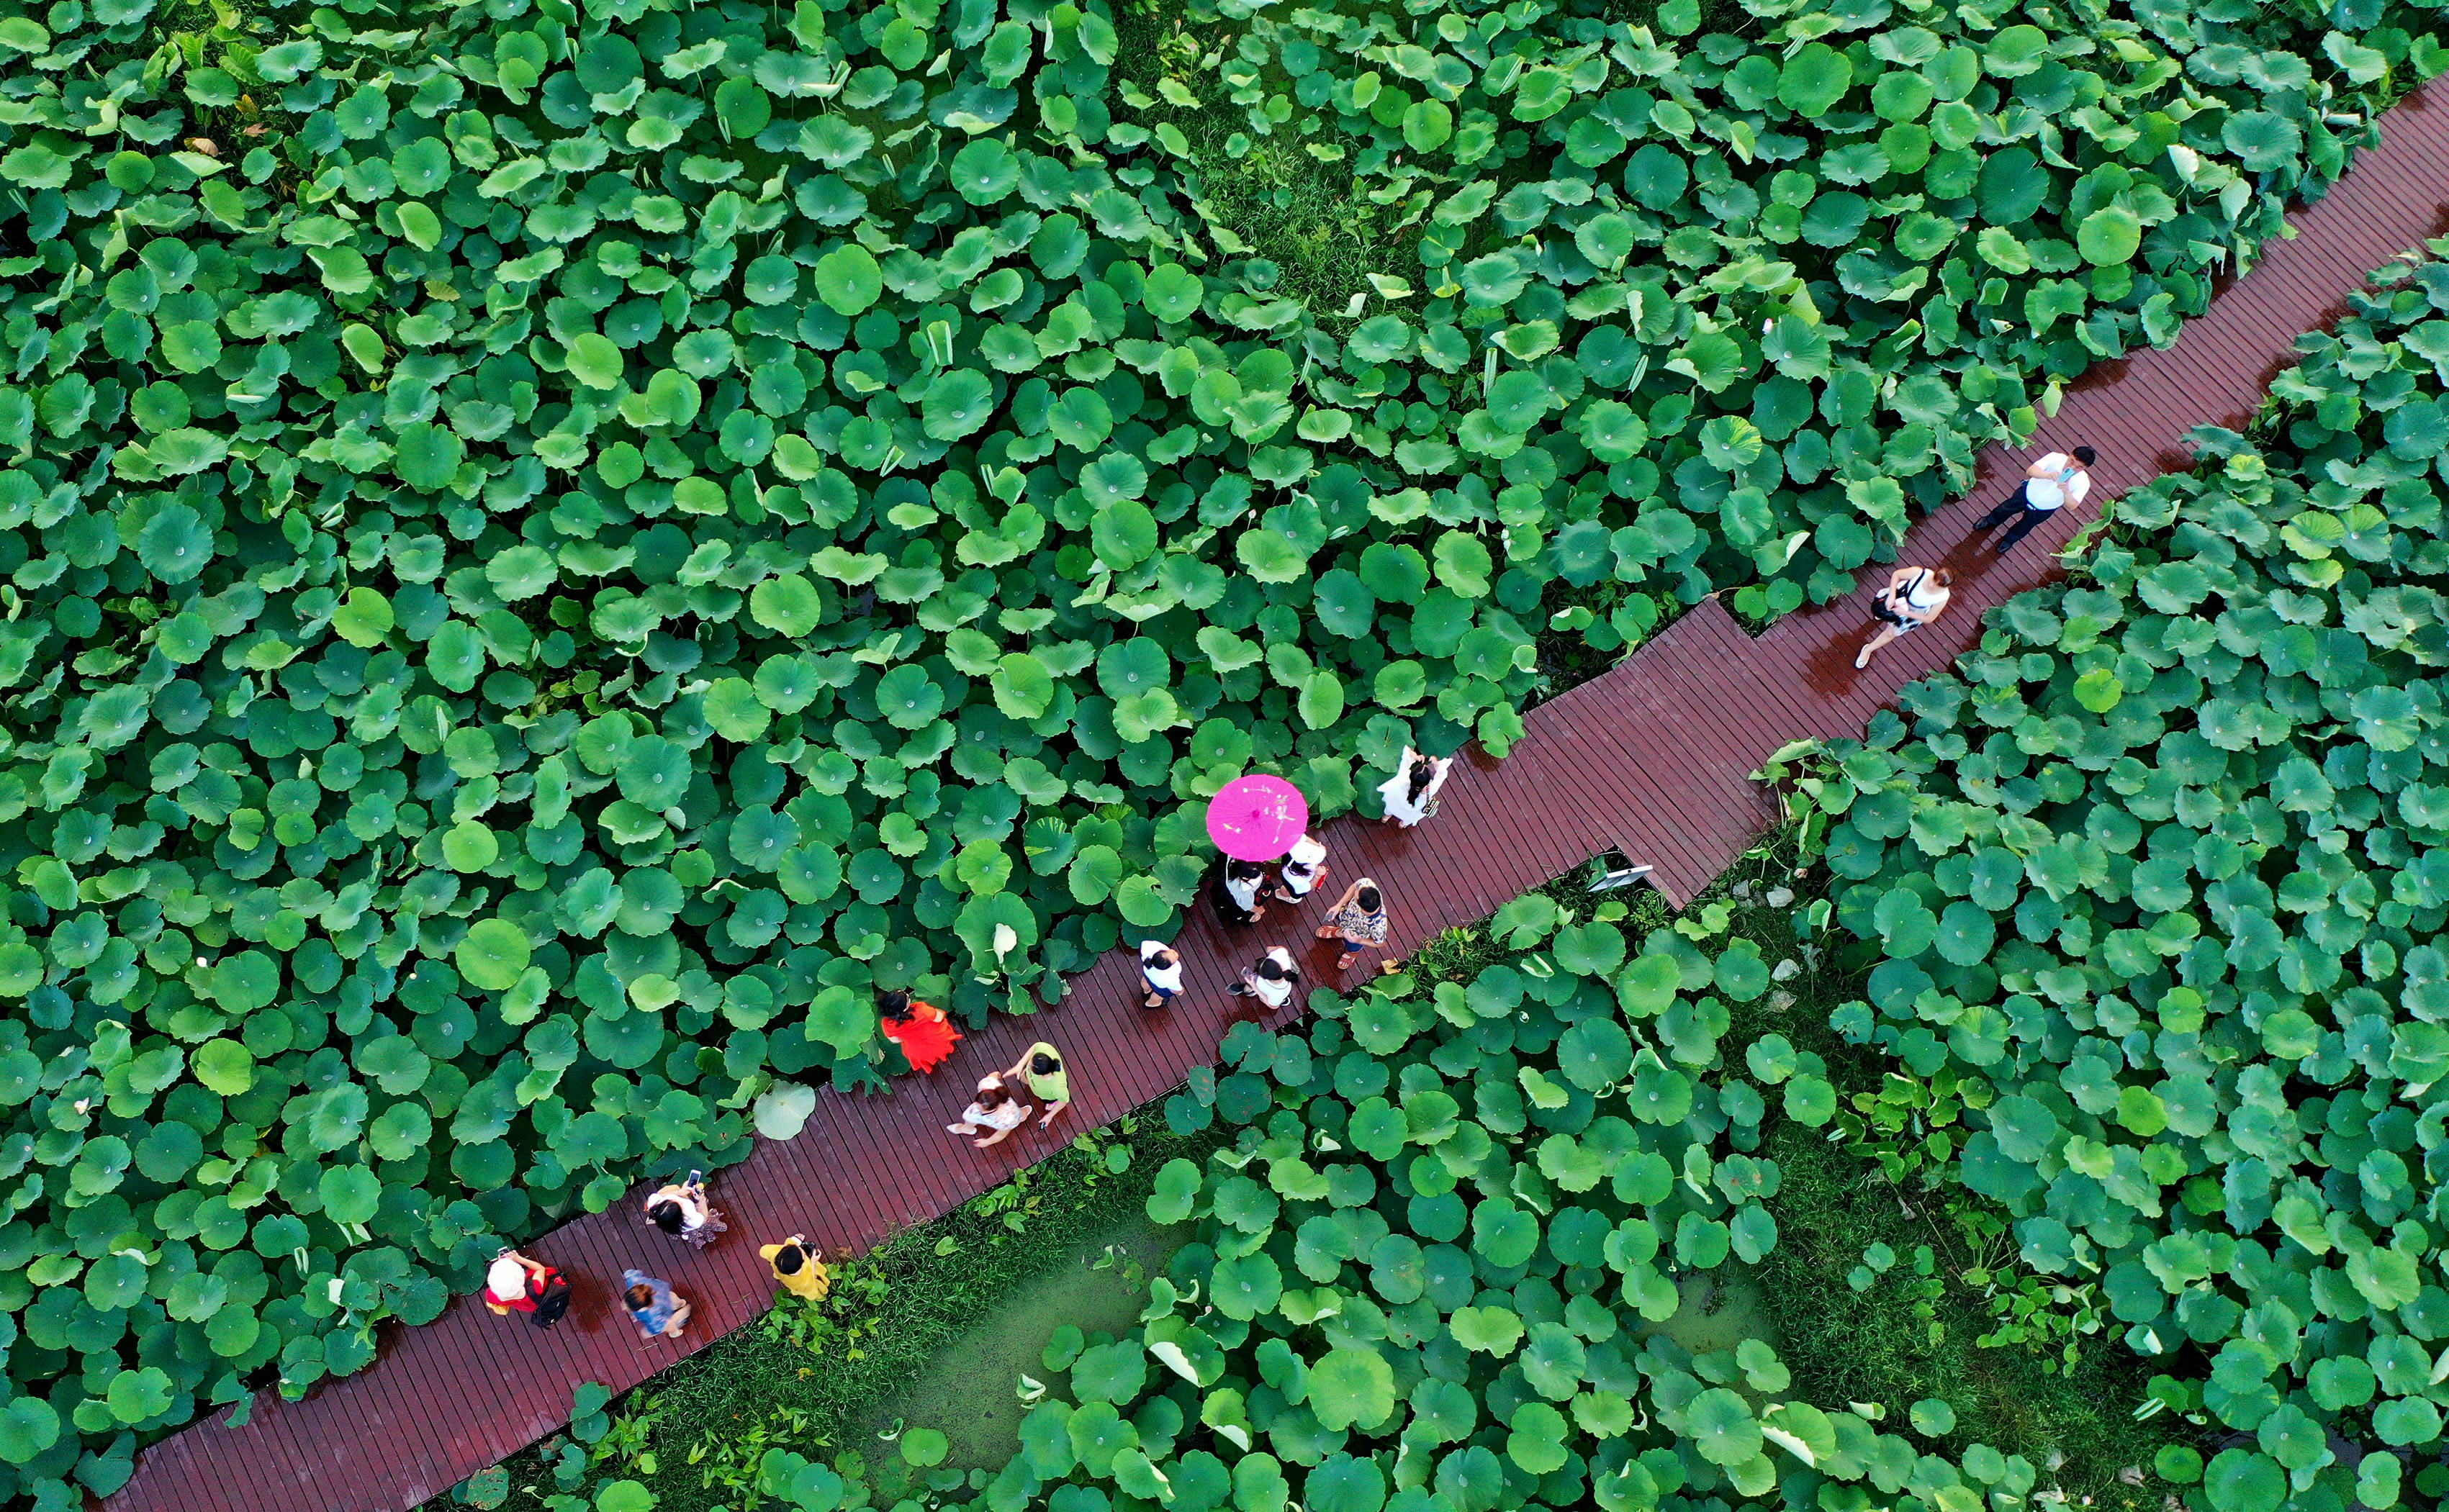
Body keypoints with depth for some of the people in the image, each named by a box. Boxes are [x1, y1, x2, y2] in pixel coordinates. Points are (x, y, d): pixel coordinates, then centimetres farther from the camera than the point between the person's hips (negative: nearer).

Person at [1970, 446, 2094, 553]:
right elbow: (2031, 470, -45)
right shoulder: (2056, 458, -35)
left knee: (2024, 527, 26)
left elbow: (2072, 505, -44)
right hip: (2029, 493, 0)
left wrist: (2066, 492, -64)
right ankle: (1991, 521, 63)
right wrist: (2048, 475, -66)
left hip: (2044, 510, 0)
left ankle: (2009, 540, 61)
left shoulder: (2083, 482, -34)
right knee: (2007, 508, 28)